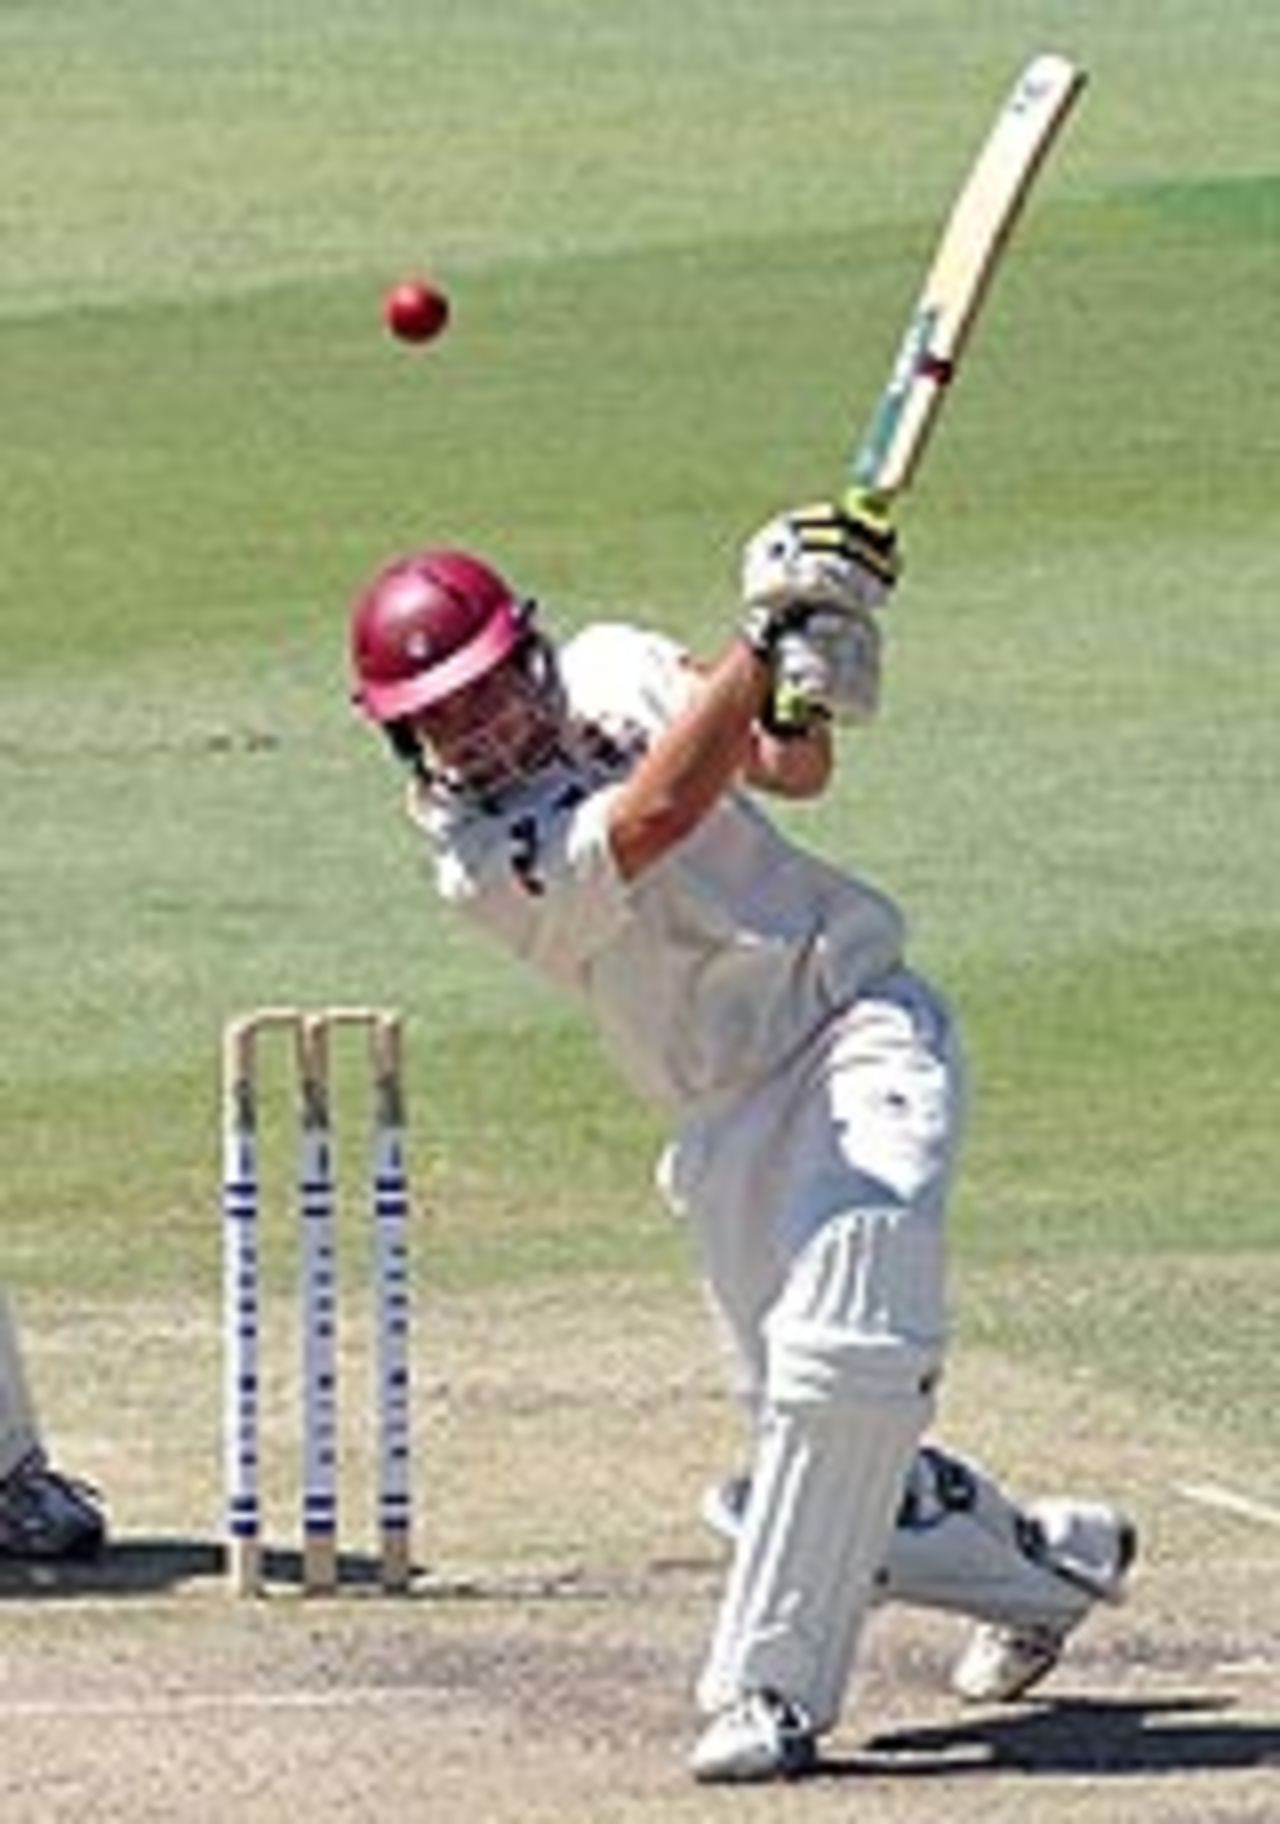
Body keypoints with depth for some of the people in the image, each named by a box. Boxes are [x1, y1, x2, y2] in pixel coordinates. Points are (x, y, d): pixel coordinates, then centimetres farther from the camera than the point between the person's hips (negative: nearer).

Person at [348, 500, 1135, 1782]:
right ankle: (1043, 1561, 31)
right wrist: (767, 639, -34)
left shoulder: (614, 671, 0)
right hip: (730, 1132, 2)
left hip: (860, 1027, -2)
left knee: (842, 1355, -24)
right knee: (805, 1442, 2)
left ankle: (769, 1687, -19)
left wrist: (807, 701, -32)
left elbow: (792, 771, -9)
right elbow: (654, 819, -28)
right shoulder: (471, 851, -12)